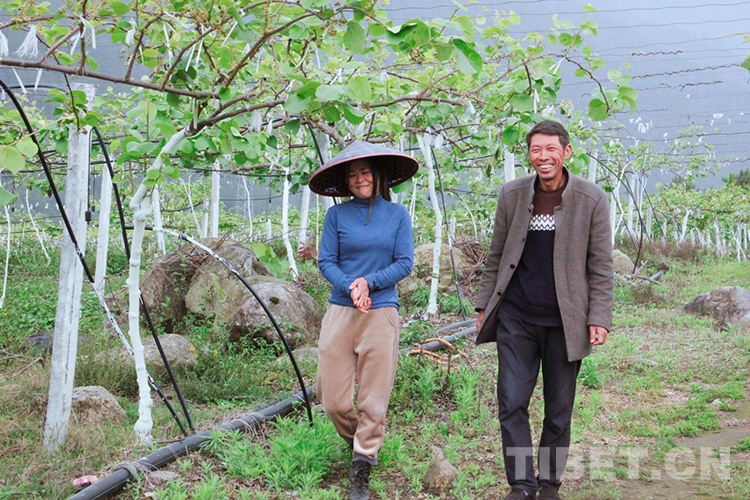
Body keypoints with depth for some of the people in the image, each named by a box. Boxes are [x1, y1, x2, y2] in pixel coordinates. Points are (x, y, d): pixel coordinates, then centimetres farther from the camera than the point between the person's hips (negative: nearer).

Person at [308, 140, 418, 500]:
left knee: (374, 400, 0)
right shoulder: (336, 215, 5)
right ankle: (354, 441, 32)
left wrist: (369, 282, -11)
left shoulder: (397, 214, 6)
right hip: (340, 311, 1)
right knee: (332, 399, 1)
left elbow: (405, 263, 2)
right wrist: (350, 288, -15)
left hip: (382, 313, 0)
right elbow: (325, 262, 2)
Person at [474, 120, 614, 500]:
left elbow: (602, 265, -1)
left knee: (559, 411, 9)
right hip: (516, 318, 2)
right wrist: (485, 306, 10)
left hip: (565, 322, -1)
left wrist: (599, 318, -7)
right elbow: (496, 256, 12)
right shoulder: (511, 194, 4)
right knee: (511, 404, -2)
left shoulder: (591, 199, -3)